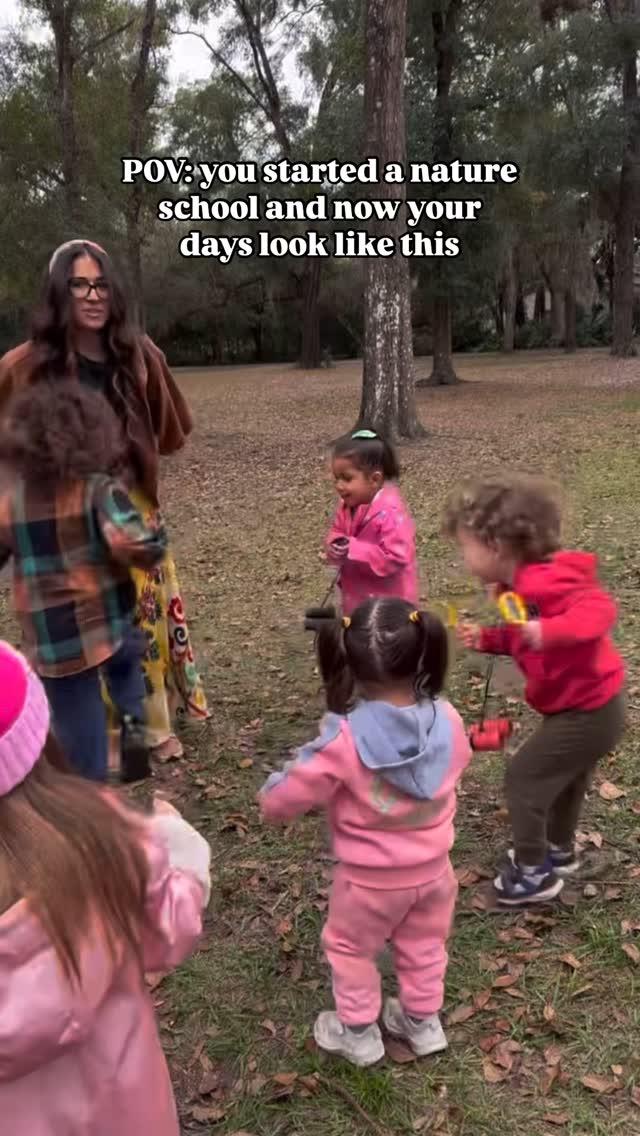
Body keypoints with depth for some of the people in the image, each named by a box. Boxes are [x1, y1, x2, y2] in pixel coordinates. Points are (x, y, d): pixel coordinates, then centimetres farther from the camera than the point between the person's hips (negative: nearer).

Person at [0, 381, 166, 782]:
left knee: (78, 731, 15)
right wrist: (157, 540, -5)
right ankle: (134, 721, 10)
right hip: (108, 624, -2)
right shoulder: (99, 488, -12)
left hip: (50, 640, 2)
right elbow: (134, 546, -25)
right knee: (126, 664, 33)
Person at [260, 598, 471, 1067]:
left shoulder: (344, 740, -32)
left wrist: (273, 789, 1)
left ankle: (358, 1032, 43)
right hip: (432, 867, 4)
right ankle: (423, 1022, 49)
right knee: (425, 945, 29)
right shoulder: (447, 721, -20)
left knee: (349, 949, 25)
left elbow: (280, 803, -22)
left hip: (370, 877, -4)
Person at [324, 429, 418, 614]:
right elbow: (337, 533, 12)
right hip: (358, 600, 8)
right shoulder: (348, 507, 0)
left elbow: (396, 557, -29)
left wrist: (354, 551, -30)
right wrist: (335, 548, -13)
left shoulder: (390, 513, -26)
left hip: (389, 604, -8)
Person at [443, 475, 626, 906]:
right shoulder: (525, 584, 5)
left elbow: (600, 610, -36)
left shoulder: (543, 583, -27)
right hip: (592, 705, 10)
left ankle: (534, 873, 18)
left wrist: (548, 632, -49)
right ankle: (560, 850, 49)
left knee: (524, 776, 2)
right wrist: (488, 639, 4)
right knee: (565, 777, 28)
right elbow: (523, 640, 17)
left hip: (586, 711, -10)